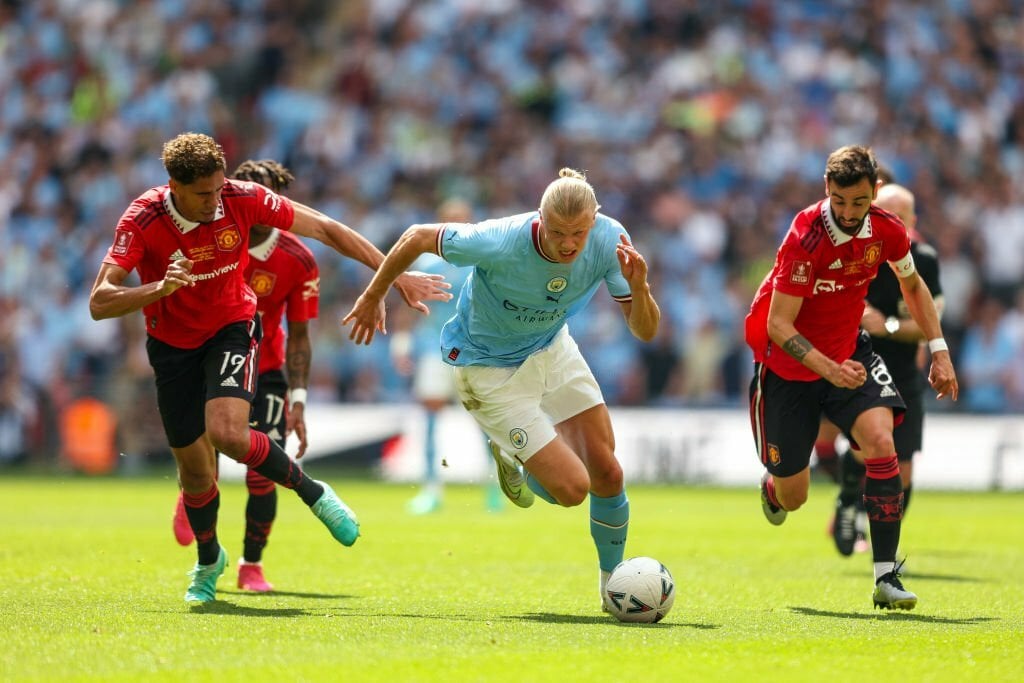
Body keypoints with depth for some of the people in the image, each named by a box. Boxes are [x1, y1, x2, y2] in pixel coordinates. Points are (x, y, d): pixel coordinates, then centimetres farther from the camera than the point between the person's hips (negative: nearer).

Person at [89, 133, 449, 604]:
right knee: (194, 469, 7)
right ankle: (208, 560, 36)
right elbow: (99, 303, -29)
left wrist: (396, 274, -12)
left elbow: (326, 230, -11)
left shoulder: (242, 199, -21)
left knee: (228, 434, -28)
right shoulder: (142, 221, -25)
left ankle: (313, 493, -2)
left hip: (232, 328, -1)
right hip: (172, 344, 1)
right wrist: (159, 289, -47)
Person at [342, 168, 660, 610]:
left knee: (607, 473, 0)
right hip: (489, 369, -5)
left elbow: (645, 331, -18)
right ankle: (509, 457, 23)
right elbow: (418, 238, -18)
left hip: (551, 349, 5)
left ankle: (612, 581, 26)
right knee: (573, 488, -11)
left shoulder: (609, 240, -23)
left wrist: (638, 286, -40)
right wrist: (372, 297, -4)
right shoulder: (501, 243, -35)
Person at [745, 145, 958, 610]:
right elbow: (778, 326, -27)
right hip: (788, 365, -3)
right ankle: (773, 483, 47)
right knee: (792, 498, 5)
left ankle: (886, 577, -21)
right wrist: (830, 370, -39)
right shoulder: (806, 237, -28)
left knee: (880, 440, -24)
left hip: (848, 353, 3)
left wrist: (939, 350, 5)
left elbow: (912, 284, 11)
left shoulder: (886, 231, -12)